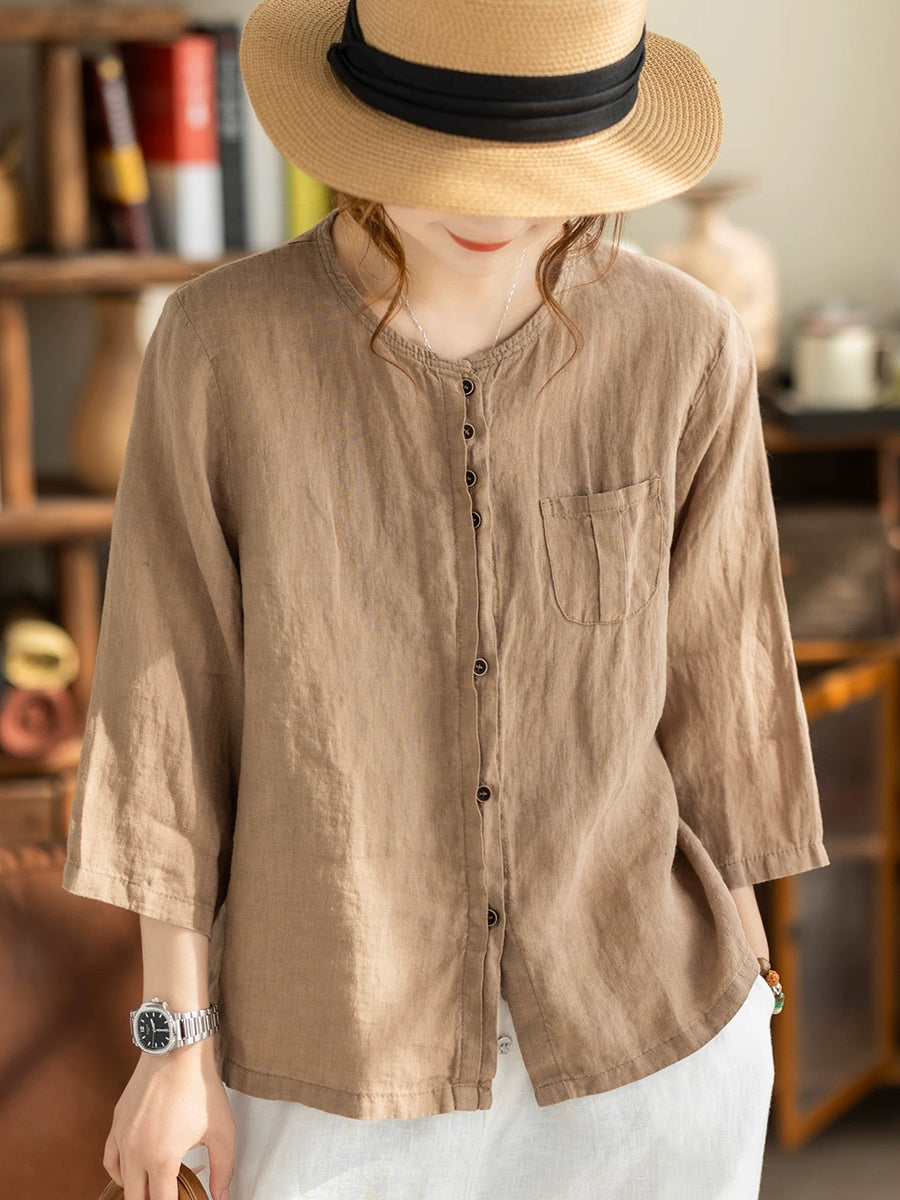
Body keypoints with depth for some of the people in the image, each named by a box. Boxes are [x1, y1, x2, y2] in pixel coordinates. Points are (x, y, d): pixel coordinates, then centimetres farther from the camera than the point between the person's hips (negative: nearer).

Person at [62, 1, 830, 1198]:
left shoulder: (683, 348, -13)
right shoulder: (220, 344, -16)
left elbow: (704, 681, -2)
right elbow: (171, 695, -8)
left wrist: (742, 999, 7)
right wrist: (174, 1043, -4)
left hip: (630, 1027, 1)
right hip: (343, 1043, 0)